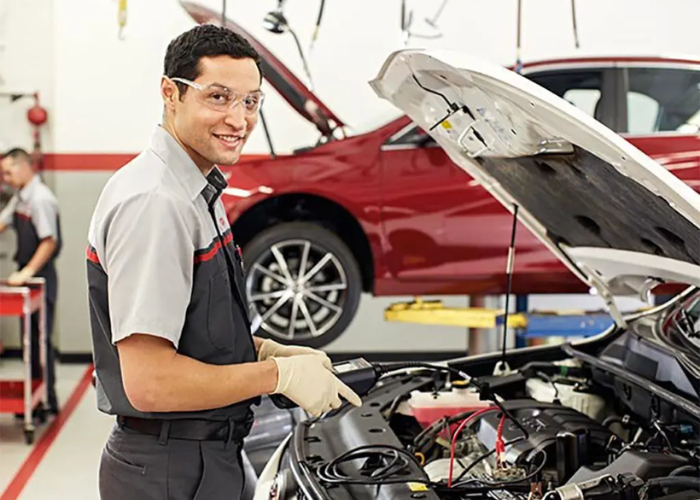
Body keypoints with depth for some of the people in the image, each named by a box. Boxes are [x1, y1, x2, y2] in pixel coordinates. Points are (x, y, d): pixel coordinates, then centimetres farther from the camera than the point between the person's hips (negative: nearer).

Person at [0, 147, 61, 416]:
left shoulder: (41, 198, -17)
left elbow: (50, 241, -21)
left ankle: (48, 400, 5)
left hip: (40, 276, -9)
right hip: (26, 274, 9)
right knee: (29, 336, 14)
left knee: (40, 338, -4)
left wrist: (28, 271, -21)